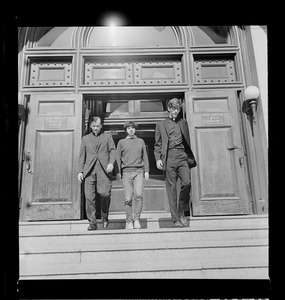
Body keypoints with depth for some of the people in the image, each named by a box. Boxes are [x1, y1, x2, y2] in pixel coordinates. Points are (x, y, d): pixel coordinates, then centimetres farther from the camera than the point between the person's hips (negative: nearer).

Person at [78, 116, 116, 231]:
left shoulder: (107, 137, 18)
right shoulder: (85, 138, 22)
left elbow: (113, 150, 7)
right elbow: (81, 155, 18)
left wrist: (111, 162, -11)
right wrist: (80, 171, 7)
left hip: (103, 170, -2)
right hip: (89, 171, 2)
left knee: (105, 194, -13)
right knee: (89, 197, -5)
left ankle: (105, 217, 12)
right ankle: (92, 223, 4)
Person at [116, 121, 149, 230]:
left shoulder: (140, 141, 17)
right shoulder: (121, 142, 13)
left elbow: (145, 157, 17)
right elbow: (118, 158, 11)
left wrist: (146, 171, 8)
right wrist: (118, 172, 1)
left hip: (138, 171, 1)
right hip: (126, 172, 0)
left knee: (138, 195, -17)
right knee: (128, 198, -4)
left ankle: (136, 219, -5)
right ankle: (129, 221, 8)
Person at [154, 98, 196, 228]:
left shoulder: (183, 122, 21)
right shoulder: (161, 125, 16)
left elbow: (188, 141, 19)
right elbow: (157, 144, 11)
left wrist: (191, 157, 7)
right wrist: (158, 159, -4)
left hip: (182, 156, 2)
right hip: (169, 157, -1)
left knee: (187, 183, -16)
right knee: (171, 188, -4)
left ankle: (181, 213, 5)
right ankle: (175, 219, 2)